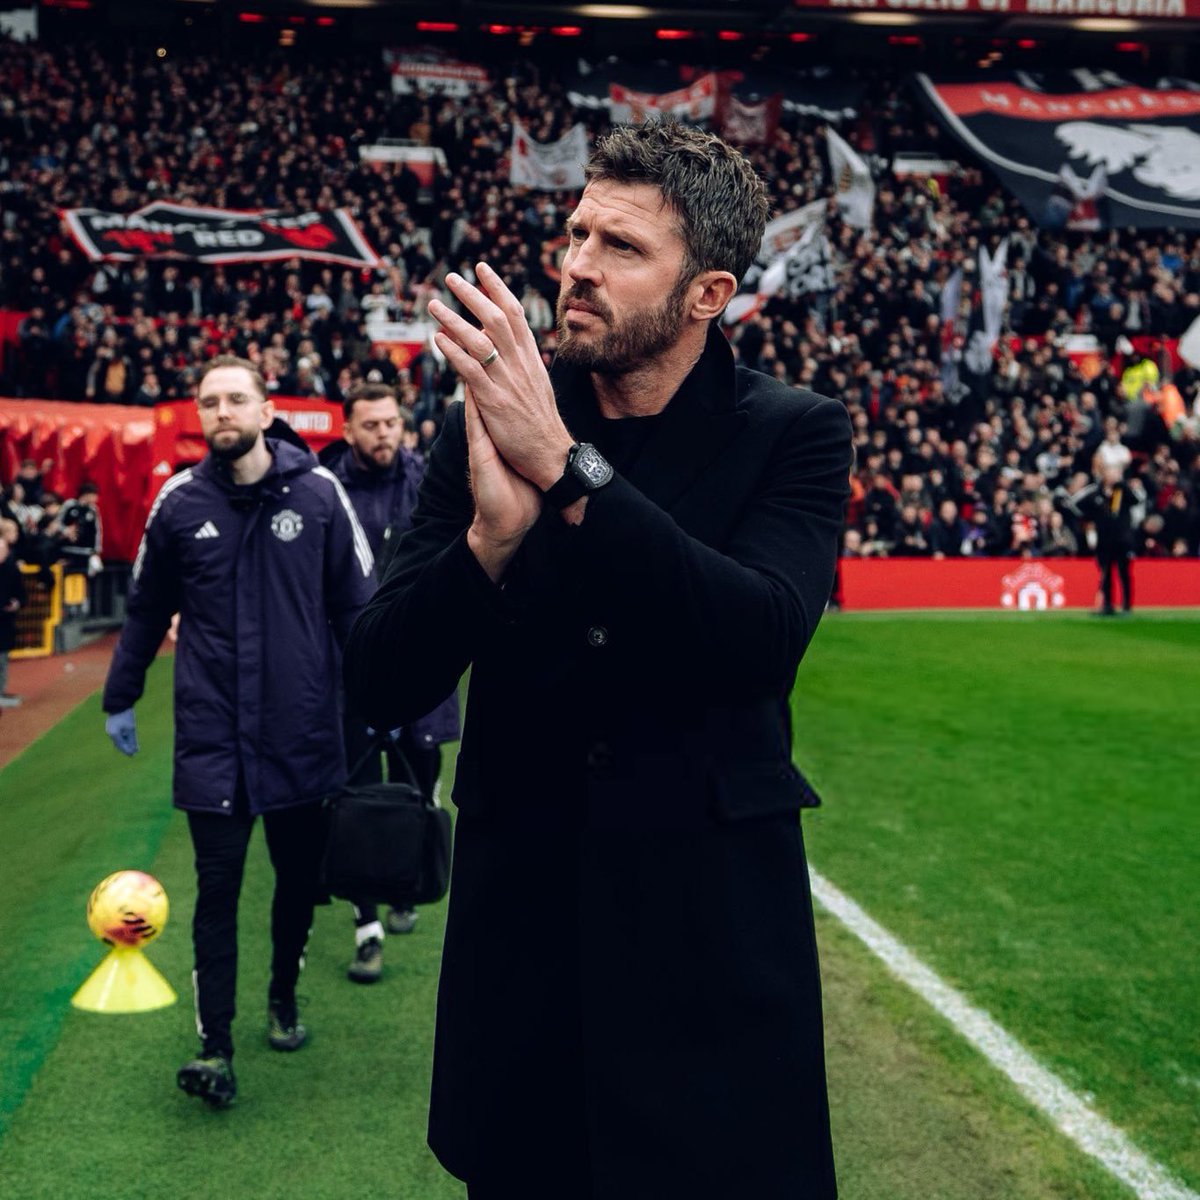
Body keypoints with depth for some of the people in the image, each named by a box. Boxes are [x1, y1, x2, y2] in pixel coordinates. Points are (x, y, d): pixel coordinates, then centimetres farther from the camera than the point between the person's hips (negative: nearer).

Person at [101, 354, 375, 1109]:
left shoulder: (317, 492, -4)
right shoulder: (180, 502, 0)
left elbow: (356, 601, 1)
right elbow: (147, 609, 12)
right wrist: (121, 697, 16)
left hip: (302, 730, 1)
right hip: (211, 736, 0)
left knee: (300, 876, 14)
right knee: (217, 887, -1)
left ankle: (284, 999, 36)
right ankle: (215, 1048, 6)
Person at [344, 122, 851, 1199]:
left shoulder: (794, 433, -5)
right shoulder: (489, 427, -1)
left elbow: (764, 638, -24)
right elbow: (382, 689, -6)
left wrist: (565, 470, -28)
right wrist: (493, 539, -25)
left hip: (714, 937, -2)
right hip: (520, 920, 2)